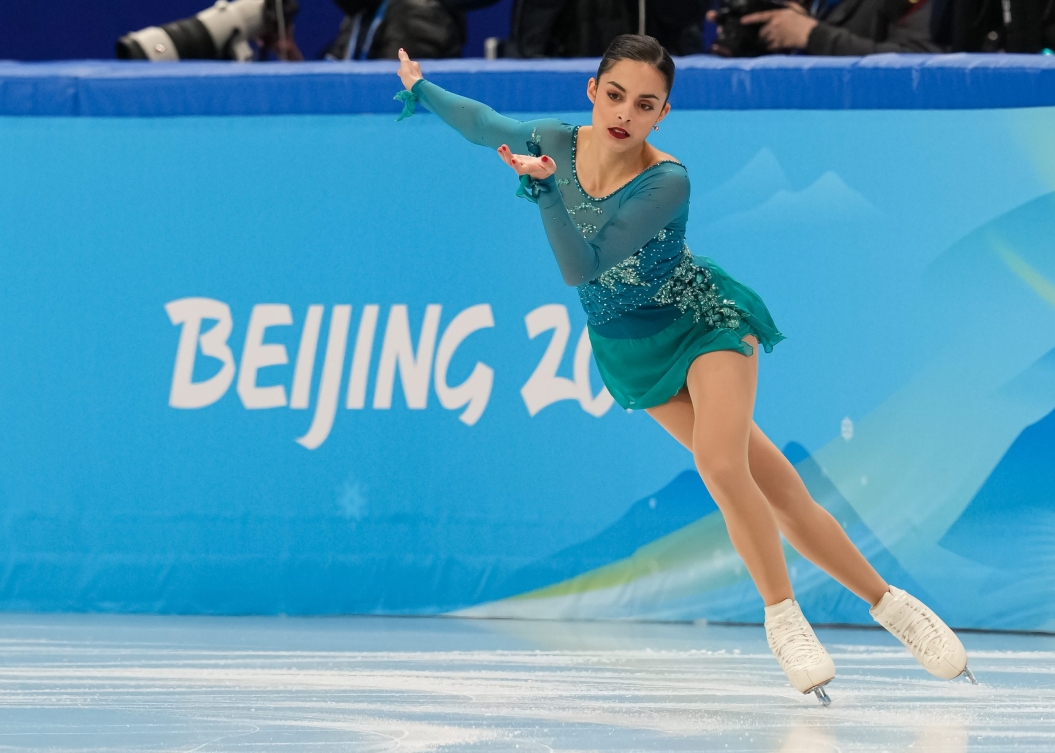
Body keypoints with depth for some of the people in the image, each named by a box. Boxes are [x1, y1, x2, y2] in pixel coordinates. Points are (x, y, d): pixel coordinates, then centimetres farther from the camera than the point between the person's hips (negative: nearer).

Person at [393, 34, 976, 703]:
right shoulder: (554, 142, -11)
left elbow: (582, 266, -32)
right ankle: (885, 602, 1)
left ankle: (784, 617, -7)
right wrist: (422, 88, 25)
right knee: (775, 486, -2)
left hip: (705, 320, -4)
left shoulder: (666, 183, -25)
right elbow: (483, 122, 11)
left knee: (719, 465, -26)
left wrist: (544, 184, -39)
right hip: (631, 350, 4)